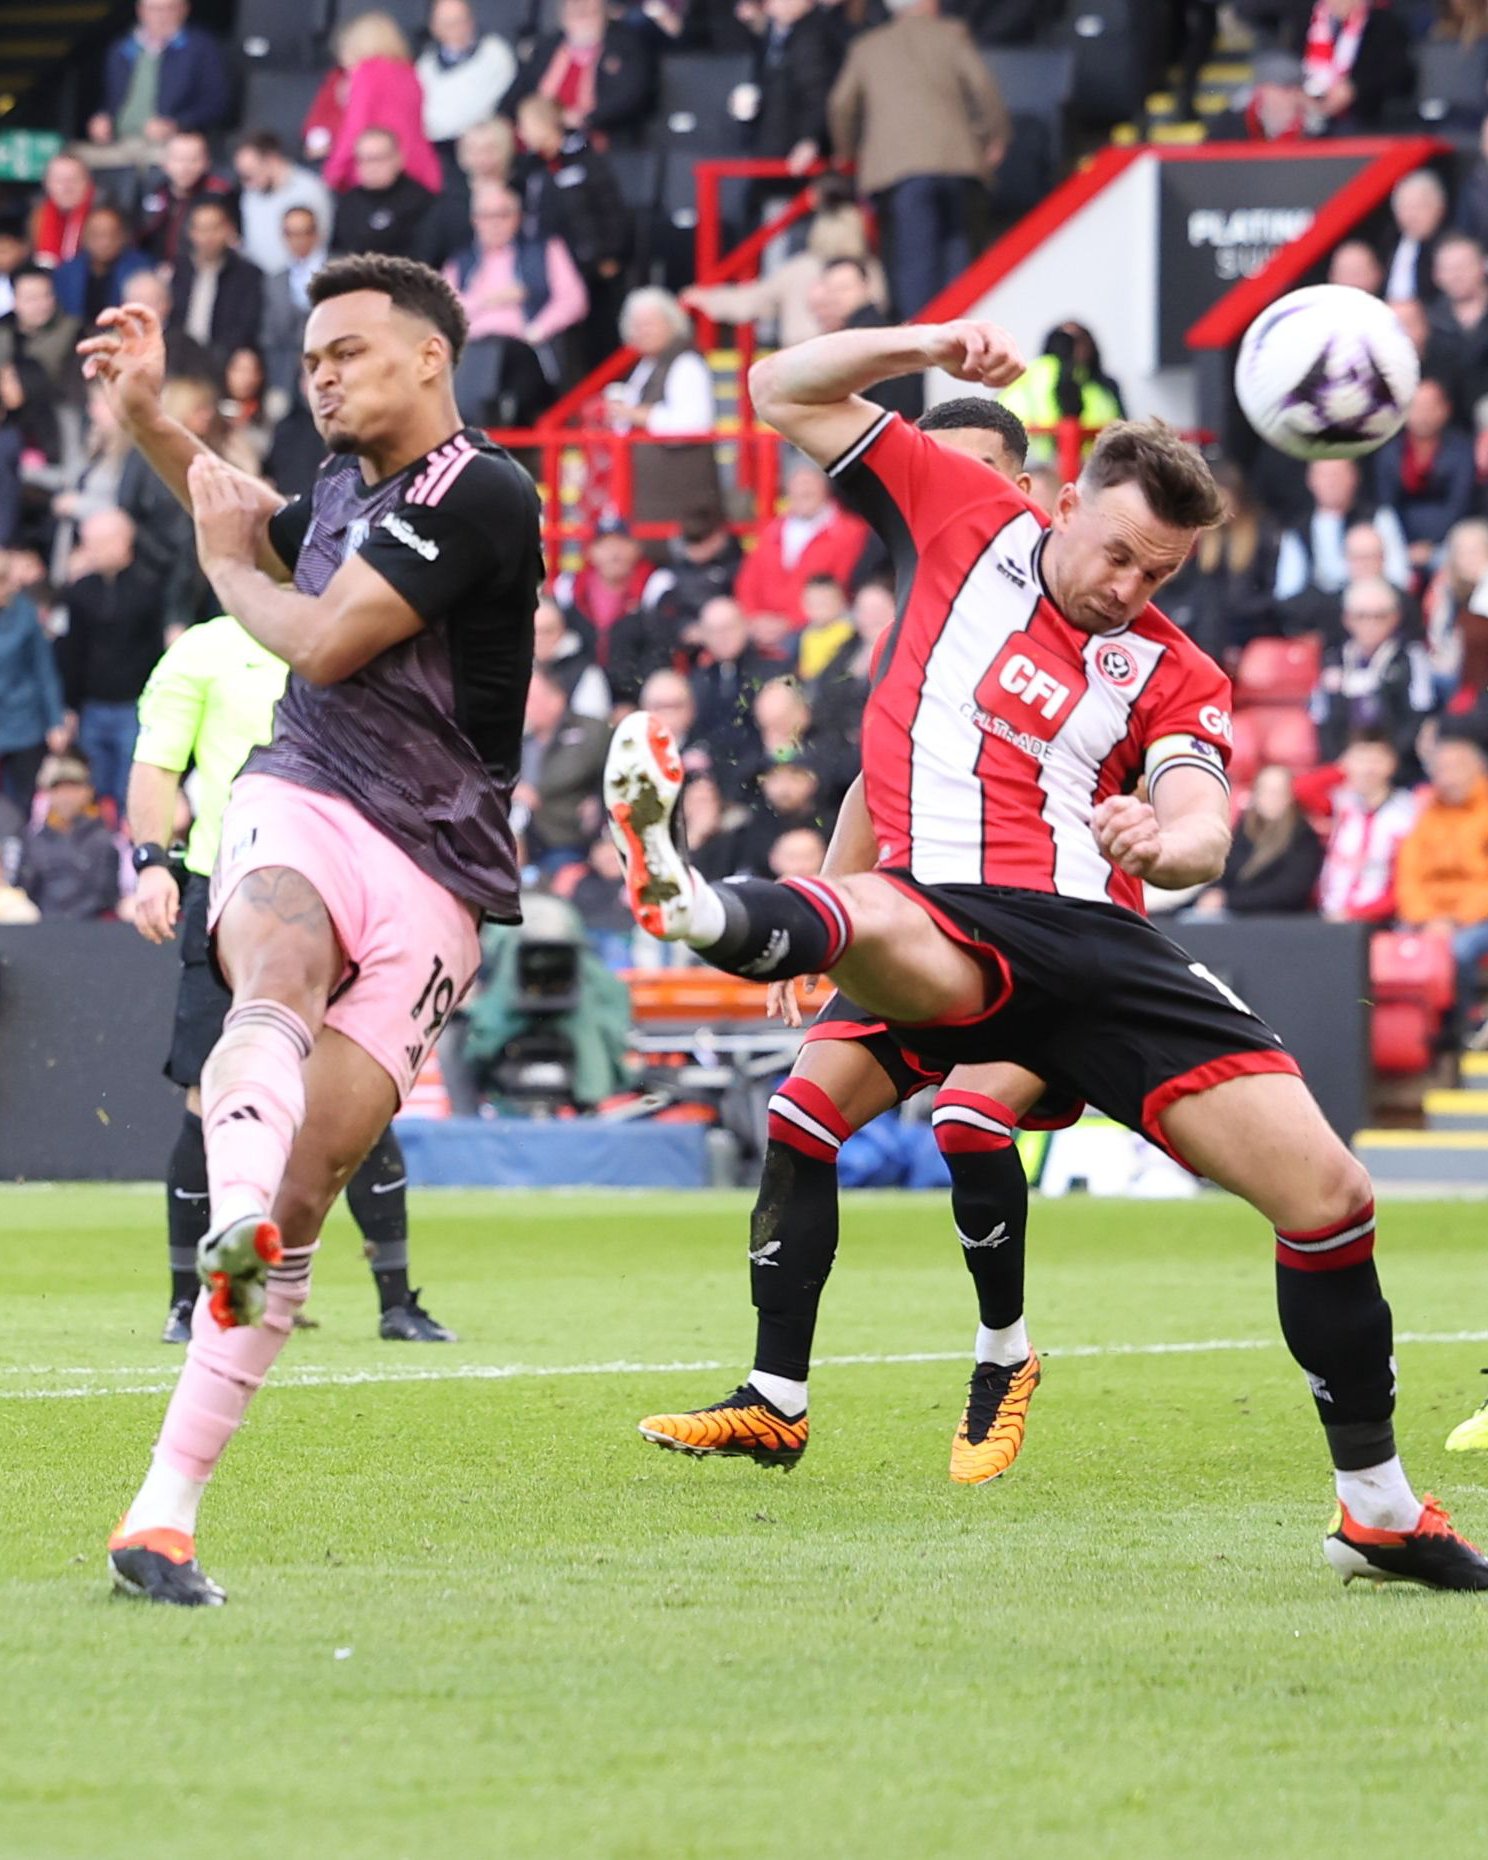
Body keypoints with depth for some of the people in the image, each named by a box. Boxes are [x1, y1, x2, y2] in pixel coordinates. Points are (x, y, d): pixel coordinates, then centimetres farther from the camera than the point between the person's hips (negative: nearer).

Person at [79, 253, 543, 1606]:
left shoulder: (479, 493, -8)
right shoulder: (346, 482, 16)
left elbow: (324, 641, -12)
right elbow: (263, 529, 42)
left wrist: (230, 569, 6)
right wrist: (150, 420, 30)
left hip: (433, 870, -4)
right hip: (300, 801, 4)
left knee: (315, 1175, -10)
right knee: (276, 975, -34)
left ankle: (167, 1506, -9)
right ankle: (236, 1226, -63)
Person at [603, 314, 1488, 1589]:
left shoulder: (1171, 676, 14)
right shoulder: (966, 519, 14)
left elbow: (1203, 828, -5)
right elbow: (788, 395, 16)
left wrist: (1168, 841, -30)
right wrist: (926, 347, 0)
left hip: (1099, 945, 2)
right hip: (951, 933, -2)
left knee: (1326, 1191, -6)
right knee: (872, 923, -42)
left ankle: (1379, 1507, 8)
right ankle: (686, 903, -78)